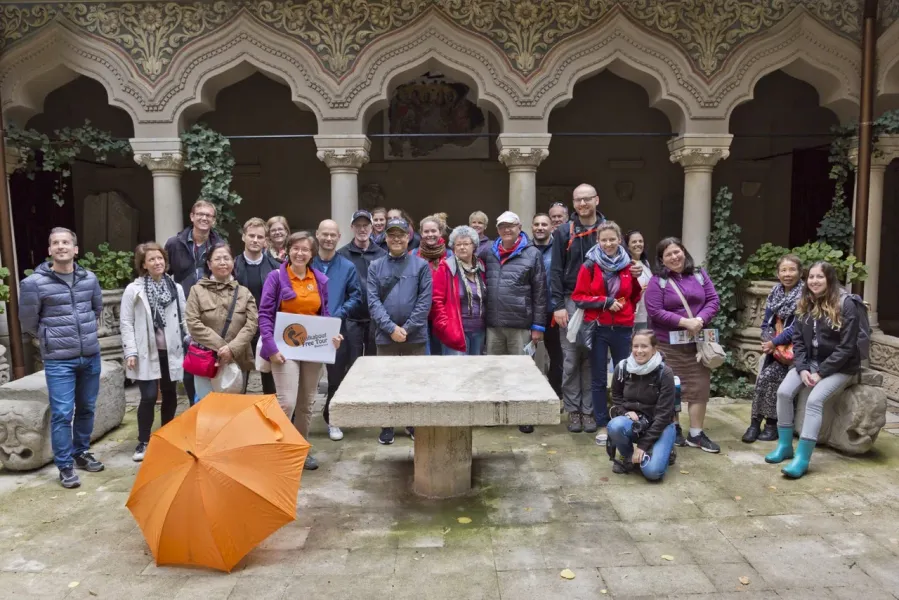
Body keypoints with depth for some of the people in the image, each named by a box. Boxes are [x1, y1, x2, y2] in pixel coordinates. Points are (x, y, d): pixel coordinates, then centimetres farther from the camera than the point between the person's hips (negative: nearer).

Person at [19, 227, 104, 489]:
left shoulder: (89, 279, 1)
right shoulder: (34, 283, -11)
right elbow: (28, 322, -1)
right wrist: (51, 339, 9)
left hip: (91, 356, 4)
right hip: (58, 361, -4)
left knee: (86, 409, 15)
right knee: (62, 414, -3)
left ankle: (82, 453, 33)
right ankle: (65, 467, 9)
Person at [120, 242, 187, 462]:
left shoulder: (176, 288, 7)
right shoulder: (134, 289, -3)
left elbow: (184, 320, 10)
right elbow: (126, 323, -4)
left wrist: (187, 344, 4)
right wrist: (130, 352, -10)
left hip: (171, 351, 4)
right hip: (146, 352, -3)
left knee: (170, 395, 12)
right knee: (149, 397, -6)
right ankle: (143, 443, 9)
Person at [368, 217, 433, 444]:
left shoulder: (421, 265, 0)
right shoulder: (375, 267, 4)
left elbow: (425, 300, -6)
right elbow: (373, 301, -4)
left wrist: (407, 328, -12)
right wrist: (391, 328, -14)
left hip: (415, 335, -1)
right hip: (385, 336, 1)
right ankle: (387, 427, 22)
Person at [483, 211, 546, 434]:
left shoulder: (532, 254, -1)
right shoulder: (489, 253, 9)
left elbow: (539, 292, -3)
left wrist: (538, 325, -5)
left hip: (521, 324, -3)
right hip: (493, 324, 3)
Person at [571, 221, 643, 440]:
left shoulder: (628, 265, 4)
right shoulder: (590, 265, -3)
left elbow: (637, 293, 20)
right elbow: (578, 297, -4)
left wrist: (626, 306, 6)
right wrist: (605, 302, -12)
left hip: (623, 328, 2)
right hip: (597, 328, -1)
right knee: (599, 379, 5)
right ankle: (602, 426, 14)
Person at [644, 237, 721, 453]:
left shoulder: (699, 275, 7)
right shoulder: (657, 281, -6)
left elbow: (713, 301, 4)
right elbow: (655, 312, -14)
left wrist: (701, 319, -15)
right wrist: (685, 322, -20)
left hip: (697, 342, 4)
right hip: (668, 344, -4)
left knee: (699, 386, 4)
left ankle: (696, 434, 14)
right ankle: (673, 429, 22)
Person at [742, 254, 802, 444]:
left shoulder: (803, 295, -12)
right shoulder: (775, 292, 8)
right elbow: (766, 322, 9)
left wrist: (774, 343, -17)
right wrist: (768, 342, -8)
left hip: (792, 345, -5)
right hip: (773, 345, 5)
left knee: (769, 375, -19)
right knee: (763, 378, -11)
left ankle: (771, 423, -5)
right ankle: (756, 422, -5)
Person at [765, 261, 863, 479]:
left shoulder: (846, 304, -16)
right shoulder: (805, 304, 4)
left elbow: (846, 347, -18)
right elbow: (797, 339, 3)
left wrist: (821, 373, -20)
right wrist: (802, 369, -11)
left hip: (840, 367, -6)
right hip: (810, 362, 6)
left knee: (814, 400, -27)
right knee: (784, 392, -14)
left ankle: (802, 458, -24)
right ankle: (785, 446, 0)